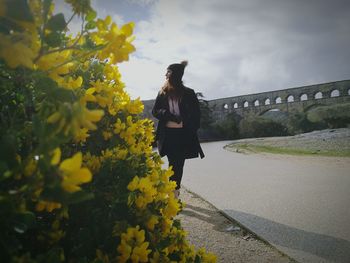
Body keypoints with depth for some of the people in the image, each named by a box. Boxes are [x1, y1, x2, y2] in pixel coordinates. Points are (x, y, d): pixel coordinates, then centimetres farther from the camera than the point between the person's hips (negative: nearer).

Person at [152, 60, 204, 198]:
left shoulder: (188, 93, 1)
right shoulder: (163, 93, 8)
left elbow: (196, 114, 2)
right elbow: (155, 111, 2)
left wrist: (191, 130, -8)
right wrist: (171, 116, -14)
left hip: (183, 134, -1)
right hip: (168, 134, 1)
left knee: (179, 165, 4)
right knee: (173, 164, 1)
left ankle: (174, 193, 14)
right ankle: (174, 193, 8)